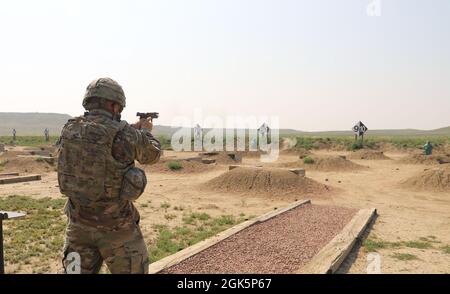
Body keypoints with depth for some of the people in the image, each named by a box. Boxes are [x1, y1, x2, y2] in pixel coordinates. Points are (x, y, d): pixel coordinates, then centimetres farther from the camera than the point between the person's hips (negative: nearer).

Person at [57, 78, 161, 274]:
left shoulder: (69, 130, -2)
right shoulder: (125, 135, -17)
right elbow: (152, 154, 3)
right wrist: (145, 131, 23)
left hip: (79, 224, 5)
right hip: (116, 227, -4)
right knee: (133, 269, 14)